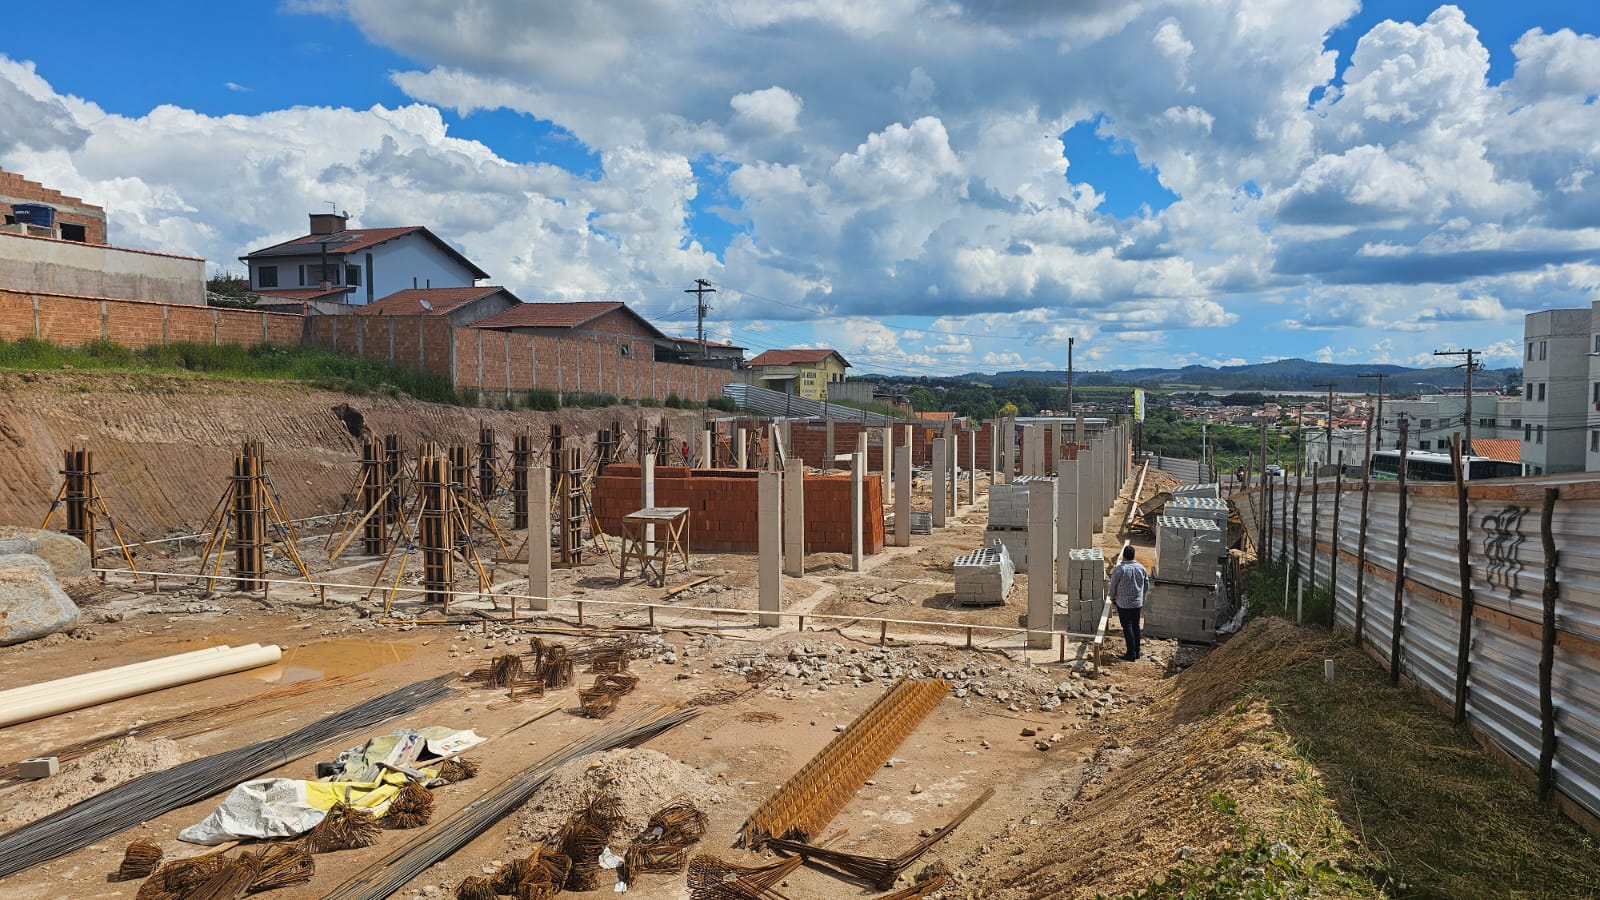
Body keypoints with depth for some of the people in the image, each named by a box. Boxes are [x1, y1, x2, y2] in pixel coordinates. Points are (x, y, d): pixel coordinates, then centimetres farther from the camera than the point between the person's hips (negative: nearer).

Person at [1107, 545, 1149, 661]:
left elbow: (1113, 585, -10)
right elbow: (1146, 585, 6)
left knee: (1127, 627, 2)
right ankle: (1137, 652, 21)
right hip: (1138, 602, 5)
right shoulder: (1141, 567, -3)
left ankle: (1131, 653, 6)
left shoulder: (1119, 569, -18)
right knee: (1136, 626, 15)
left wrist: (1112, 597, 8)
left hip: (1123, 603, -5)